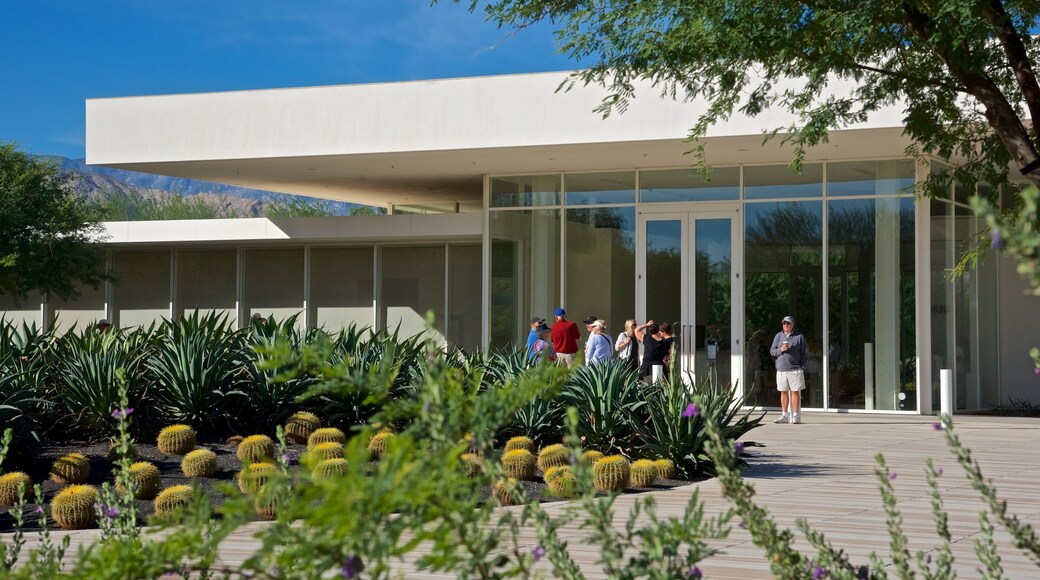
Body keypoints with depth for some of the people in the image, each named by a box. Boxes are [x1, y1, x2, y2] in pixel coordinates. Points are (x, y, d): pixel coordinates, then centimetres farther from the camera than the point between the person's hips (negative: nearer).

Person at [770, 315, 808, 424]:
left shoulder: (799, 336, 2)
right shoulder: (778, 336, 12)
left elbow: (805, 353, 3)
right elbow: (772, 351, 12)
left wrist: (802, 367, -5)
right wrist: (780, 350, -9)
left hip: (795, 370, -3)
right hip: (781, 370, 3)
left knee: (795, 392, -2)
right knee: (783, 392, 7)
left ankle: (795, 416, 3)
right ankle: (784, 415, 14)